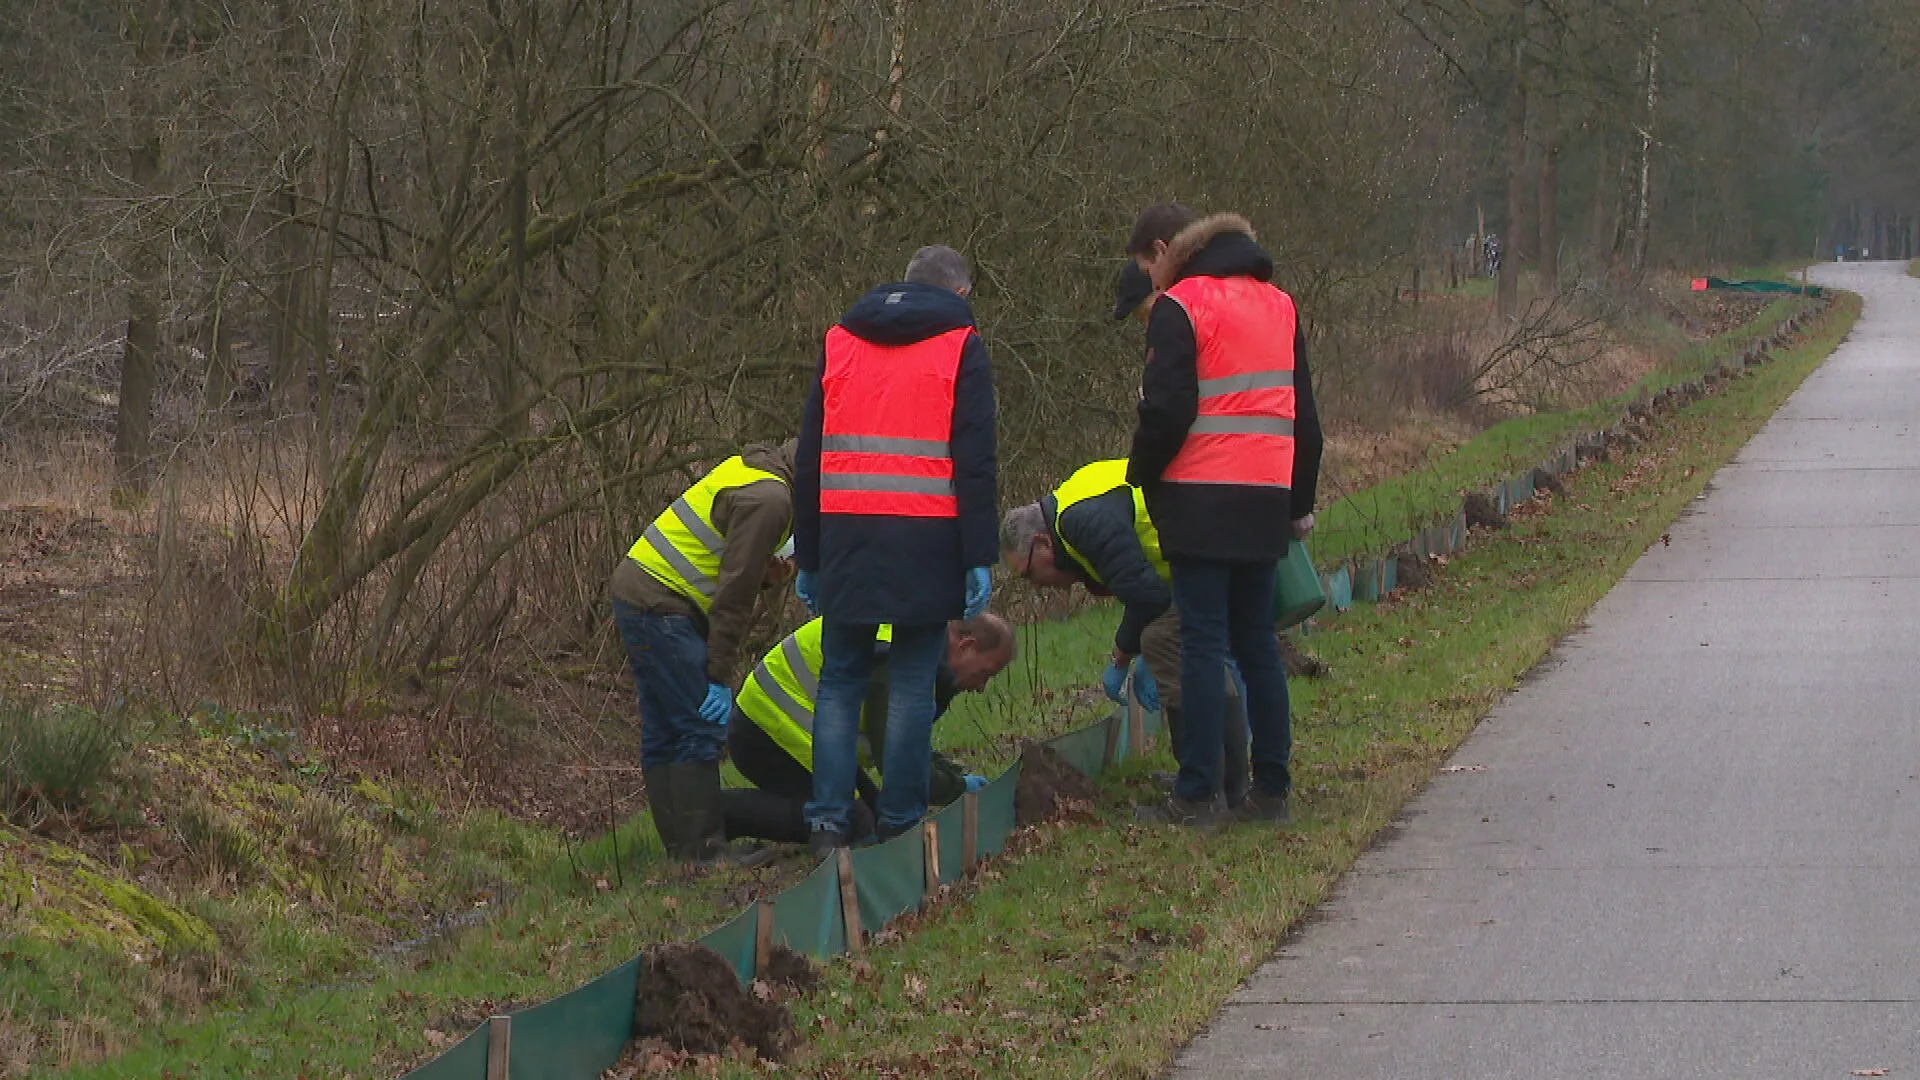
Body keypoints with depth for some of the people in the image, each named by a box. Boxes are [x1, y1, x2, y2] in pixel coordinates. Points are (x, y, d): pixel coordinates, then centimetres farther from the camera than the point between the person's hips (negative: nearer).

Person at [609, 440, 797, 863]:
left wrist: (765, 570, 3)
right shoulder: (769, 499, -16)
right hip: (662, 608, -11)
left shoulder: (749, 467, 14)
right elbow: (735, 591, -19)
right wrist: (720, 676, -17)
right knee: (701, 732, -10)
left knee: (663, 734, 11)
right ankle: (704, 851, -11)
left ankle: (681, 846, 14)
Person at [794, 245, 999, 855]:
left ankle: (828, 821, 0)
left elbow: (809, 459, 16)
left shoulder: (839, 341, 16)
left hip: (847, 535, 3)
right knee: (912, 683, 2)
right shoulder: (961, 347, 3)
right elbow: (975, 462, -5)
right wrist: (979, 558, -5)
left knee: (840, 680, 9)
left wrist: (808, 557, 19)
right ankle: (900, 824, 1)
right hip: (927, 540, -3)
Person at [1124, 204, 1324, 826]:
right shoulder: (1278, 305, 17)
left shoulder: (1178, 308, -7)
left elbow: (1167, 409, -14)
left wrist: (1142, 474, 2)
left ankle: (1197, 794, -5)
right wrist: (1301, 502, 25)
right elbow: (1304, 413, 20)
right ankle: (1271, 788, 12)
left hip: (1202, 498, -7)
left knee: (1203, 641, -5)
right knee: (1256, 641, 12)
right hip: (1267, 499, 7)